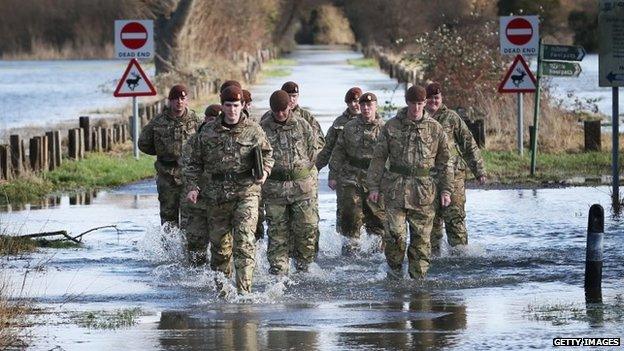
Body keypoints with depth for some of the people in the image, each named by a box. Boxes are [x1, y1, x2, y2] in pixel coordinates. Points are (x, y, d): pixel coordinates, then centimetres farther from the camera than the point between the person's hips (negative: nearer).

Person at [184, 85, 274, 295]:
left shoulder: (253, 131, 4)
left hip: (246, 192, -2)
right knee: (219, 243, 8)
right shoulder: (208, 133, 7)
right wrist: (192, 187, 2)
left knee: (244, 240, -16)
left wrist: (265, 171, -4)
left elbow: (267, 153, 16)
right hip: (217, 194, 3)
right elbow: (195, 162, 13)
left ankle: (244, 289, -20)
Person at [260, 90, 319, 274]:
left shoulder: (303, 126, 6)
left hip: (303, 186, 1)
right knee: (277, 230, -1)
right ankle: (278, 266, 4)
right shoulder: (263, 129, 3)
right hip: (274, 188, 0)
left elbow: (313, 153, 10)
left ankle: (304, 263, 12)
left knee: (306, 227, -3)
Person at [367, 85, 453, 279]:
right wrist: (373, 186, 1)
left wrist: (446, 190, 7)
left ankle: (418, 276, 10)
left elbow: (444, 161, 11)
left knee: (421, 236, 2)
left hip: (424, 190, 1)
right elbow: (378, 158, 6)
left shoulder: (434, 128, 6)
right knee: (395, 233, -10)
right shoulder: (392, 126, 3)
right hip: (396, 188, -1)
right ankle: (394, 268, 11)